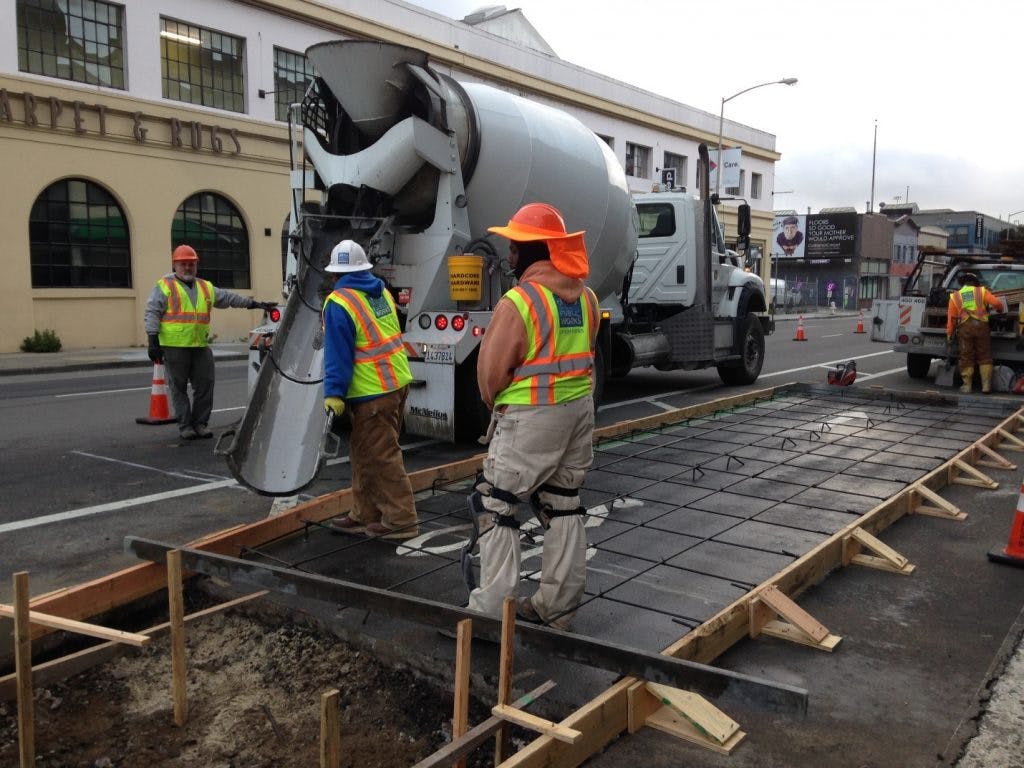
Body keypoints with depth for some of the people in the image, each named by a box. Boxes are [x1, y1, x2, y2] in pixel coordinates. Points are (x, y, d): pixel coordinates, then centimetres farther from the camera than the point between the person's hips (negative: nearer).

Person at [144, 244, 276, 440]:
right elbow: (152, 313, -3)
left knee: (205, 385, 5)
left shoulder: (206, 288, 19)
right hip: (174, 347, -5)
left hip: (201, 346, 5)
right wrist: (153, 341, -11)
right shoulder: (164, 286, 3)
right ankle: (185, 425, 10)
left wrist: (255, 304, 21)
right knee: (179, 388, 2)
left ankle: (200, 423, 17)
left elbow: (229, 298, 25)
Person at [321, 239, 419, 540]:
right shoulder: (381, 292, 10)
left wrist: (334, 393, -15)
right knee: (364, 454, 17)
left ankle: (401, 519, 5)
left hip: (373, 392, -9)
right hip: (398, 381, 9)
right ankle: (365, 515, 24)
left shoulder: (338, 303, -13)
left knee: (381, 457, 0)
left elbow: (338, 354, -17)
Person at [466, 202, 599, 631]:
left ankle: (492, 608, 5)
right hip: (580, 408, 8)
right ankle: (557, 607, 24)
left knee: (495, 506, 4)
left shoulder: (519, 301, -18)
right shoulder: (586, 297, 5)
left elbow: (491, 372, -12)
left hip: (531, 418, -7)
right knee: (563, 506, 16)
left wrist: (498, 407, 7)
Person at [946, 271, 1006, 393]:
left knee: (966, 357, 6)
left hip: (964, 327, 0)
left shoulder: (955, 296, 14)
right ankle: (986, 385, 6)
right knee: (984, 357, 8)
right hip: (981, 325, 0)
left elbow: (951, 317, 9)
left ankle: (967, 385, 7)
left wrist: (949, 334, 11)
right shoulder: (982, 291, 11)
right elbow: (997, 303, 0)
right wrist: (1000, 310, 23)